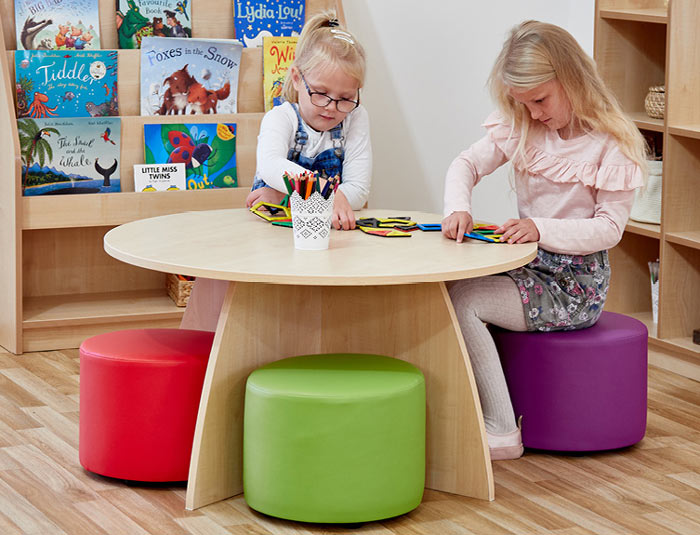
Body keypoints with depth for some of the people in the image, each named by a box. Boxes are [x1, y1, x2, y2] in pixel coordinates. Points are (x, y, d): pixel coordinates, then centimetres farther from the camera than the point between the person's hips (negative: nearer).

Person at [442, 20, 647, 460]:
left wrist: (542, 229, -29)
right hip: (529, 266, 7)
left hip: (575, 283, -7)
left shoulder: (613, 143, -12)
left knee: (461, 301, -23)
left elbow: (610, 228, -15)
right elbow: (467, 164, 5)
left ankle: (501, 431, -18)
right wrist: (458, 209, -16)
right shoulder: (522, 130, 6)